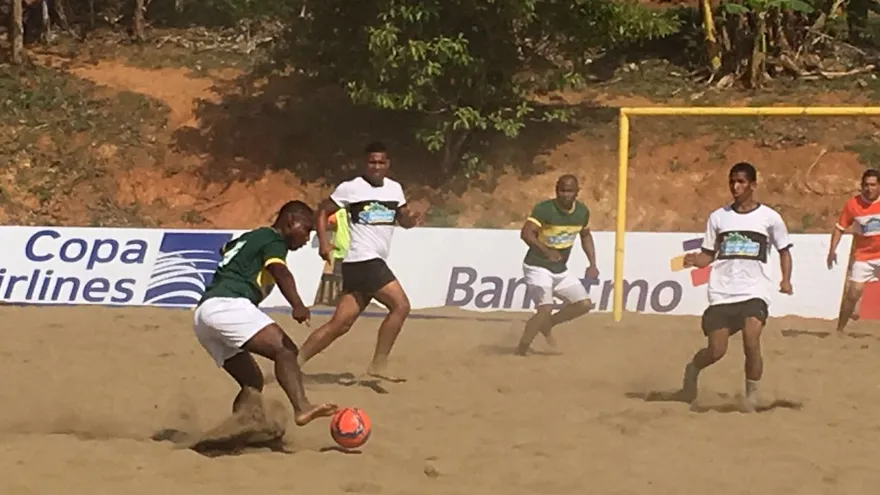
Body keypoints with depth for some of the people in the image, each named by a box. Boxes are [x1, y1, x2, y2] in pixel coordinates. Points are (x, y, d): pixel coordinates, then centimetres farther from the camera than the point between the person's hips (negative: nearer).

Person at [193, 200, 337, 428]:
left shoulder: (249, 237, 30)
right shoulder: (274, 240, 4)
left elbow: (225, 249, 55)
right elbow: (280, 272, -19)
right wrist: (298, 306, -36)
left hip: (203, 314, 10)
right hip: (228, 304, -10)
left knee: (252, 382, 13)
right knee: (285, 350, -25)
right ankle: (302, 408, -46)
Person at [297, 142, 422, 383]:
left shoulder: (395, 189, 13)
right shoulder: (350, 188, -5)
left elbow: (403, 220, 21)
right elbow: (322, 211, 1)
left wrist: (412, 219, -3)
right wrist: (323, 242, -13)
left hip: (374, 263, 7)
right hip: (362, 261, -7)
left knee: (340, 323, 6)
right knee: (400, 305, -15)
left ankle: (296, 361, 10)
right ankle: (378, 365, -10)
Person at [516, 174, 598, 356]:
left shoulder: (582, 212, 0)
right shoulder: (544, 209, -21)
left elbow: (585, 236, 19)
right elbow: (526, 233, -34)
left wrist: (592, 264, 10)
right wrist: (546, 251, -49)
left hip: (561, 270, 7)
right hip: (537, 267, -7)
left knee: (584, 304, 2)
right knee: (546, 309, -22)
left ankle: (547, 324, 22)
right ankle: (520, 352, -12)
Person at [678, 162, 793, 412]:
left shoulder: (769, 217, 3)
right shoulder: (718, 217, 8)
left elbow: (784, 250, 14)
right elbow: (708, 254, 13)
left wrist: (786, 279, -2)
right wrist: (695, 260, -9)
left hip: (754, 292, -2)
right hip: (721, 294, 2)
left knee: (751, 343, -22)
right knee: (716, 351, 0)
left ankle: (751, 398, -6)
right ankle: (693, 369, 34)